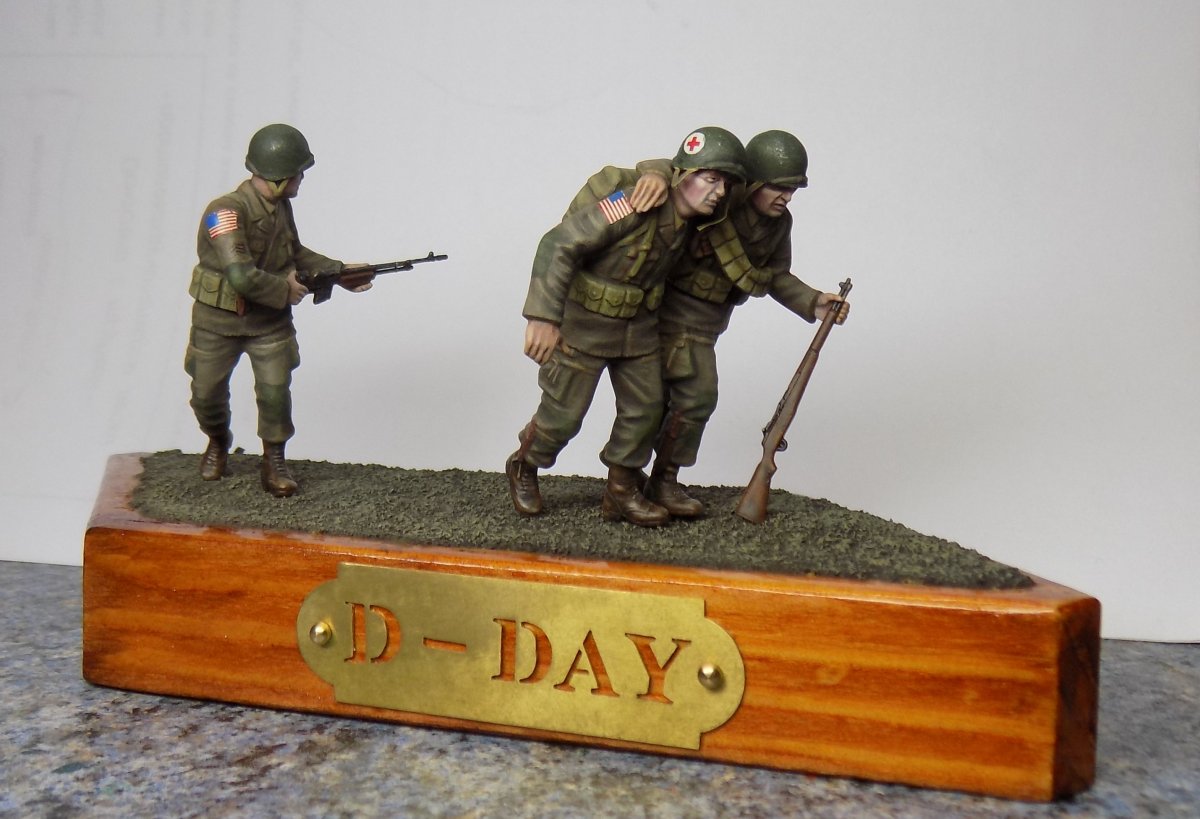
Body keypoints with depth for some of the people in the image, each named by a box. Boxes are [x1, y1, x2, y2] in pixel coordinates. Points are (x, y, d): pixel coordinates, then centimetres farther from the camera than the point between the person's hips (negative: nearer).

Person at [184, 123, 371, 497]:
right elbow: (241, 275, -35)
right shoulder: (226, 211, -27)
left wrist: (340, 273, 6)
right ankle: (218, 442, 42)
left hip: (270, 321, 4)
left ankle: (274, 461, 15)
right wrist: (286, 290, -21)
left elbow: (295, 253, 14)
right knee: (207, 394, 10)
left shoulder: (281, 206, -3)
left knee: (275, 392, -6)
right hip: (218, 321, -4)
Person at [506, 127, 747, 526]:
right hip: (583, 322, -7)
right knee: (563, 414, 4)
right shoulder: (636, 203, -30)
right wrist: (543, 317, -36)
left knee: (645, 409, 8)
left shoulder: (693, 219, -4)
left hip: (638, 326, 7)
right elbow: (558, 245, -31)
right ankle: (523, 468, 33)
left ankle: (621, 493, 25)